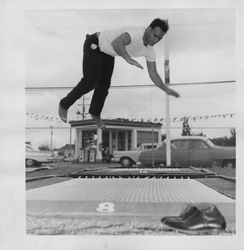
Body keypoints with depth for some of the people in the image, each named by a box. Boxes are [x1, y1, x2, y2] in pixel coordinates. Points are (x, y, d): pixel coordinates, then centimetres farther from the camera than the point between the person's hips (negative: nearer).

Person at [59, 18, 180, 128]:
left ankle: (95, 113, 29)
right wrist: (128, 59, -66)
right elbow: (116, 43, -54)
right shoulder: (136, 33, -35)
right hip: (94, 45, -7)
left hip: (107, 52, 7)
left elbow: (153, 74, -3)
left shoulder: (150, 50, -10)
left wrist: (167, 89, -10)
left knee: (104, 84, 5)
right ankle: (64, 105, 11)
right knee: (90, 82, -9)